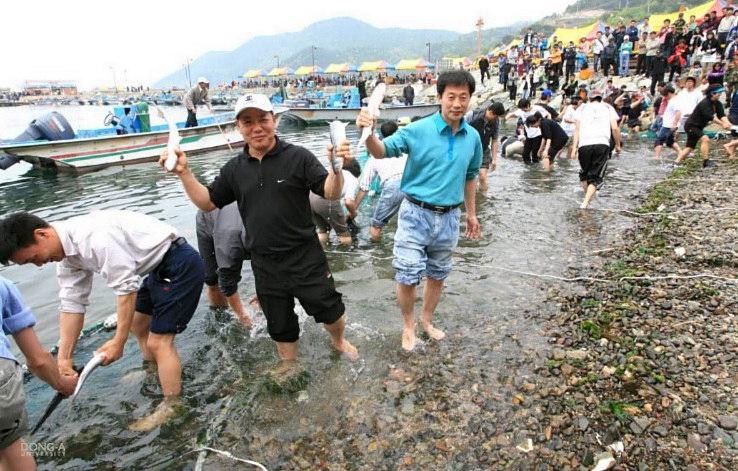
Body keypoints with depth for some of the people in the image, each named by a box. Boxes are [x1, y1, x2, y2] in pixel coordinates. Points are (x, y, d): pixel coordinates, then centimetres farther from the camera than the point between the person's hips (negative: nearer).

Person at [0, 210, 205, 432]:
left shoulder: (94, 235, -27)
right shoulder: (67, 254, 4)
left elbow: (126, 288, -25)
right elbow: (72, 304, 5)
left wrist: (118, 342, -17)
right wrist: (63, 357, 2)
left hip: (181, 263, -10)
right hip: (160, 266, 10)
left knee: (159, 341, -8)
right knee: (137, 323, 26)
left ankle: (170, 410, 6)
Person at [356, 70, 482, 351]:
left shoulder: (473, 137, 1)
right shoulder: (418, 131, -13)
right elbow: (383, 151, -13)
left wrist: (471, 213, 20)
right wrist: (368, 133, -36)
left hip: (449, 217, 4)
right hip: (416, 213, -4)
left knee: (437, 275, 18)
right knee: (407, 277, 1)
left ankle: (426, 320, 41)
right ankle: (408, 327, 27)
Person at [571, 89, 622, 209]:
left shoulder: (582, 108, 20)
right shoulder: (608, 108, 20)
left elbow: (577, 129, 7)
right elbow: (615, 128, 8)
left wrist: (575, 147, 5)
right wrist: (618, 144, 19)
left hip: (584, 144, 1)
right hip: (603, 144, -1)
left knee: (584, 173, 20)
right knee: (596, 176, 1)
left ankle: (588, 197, 29)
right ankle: (586, 202, -14)